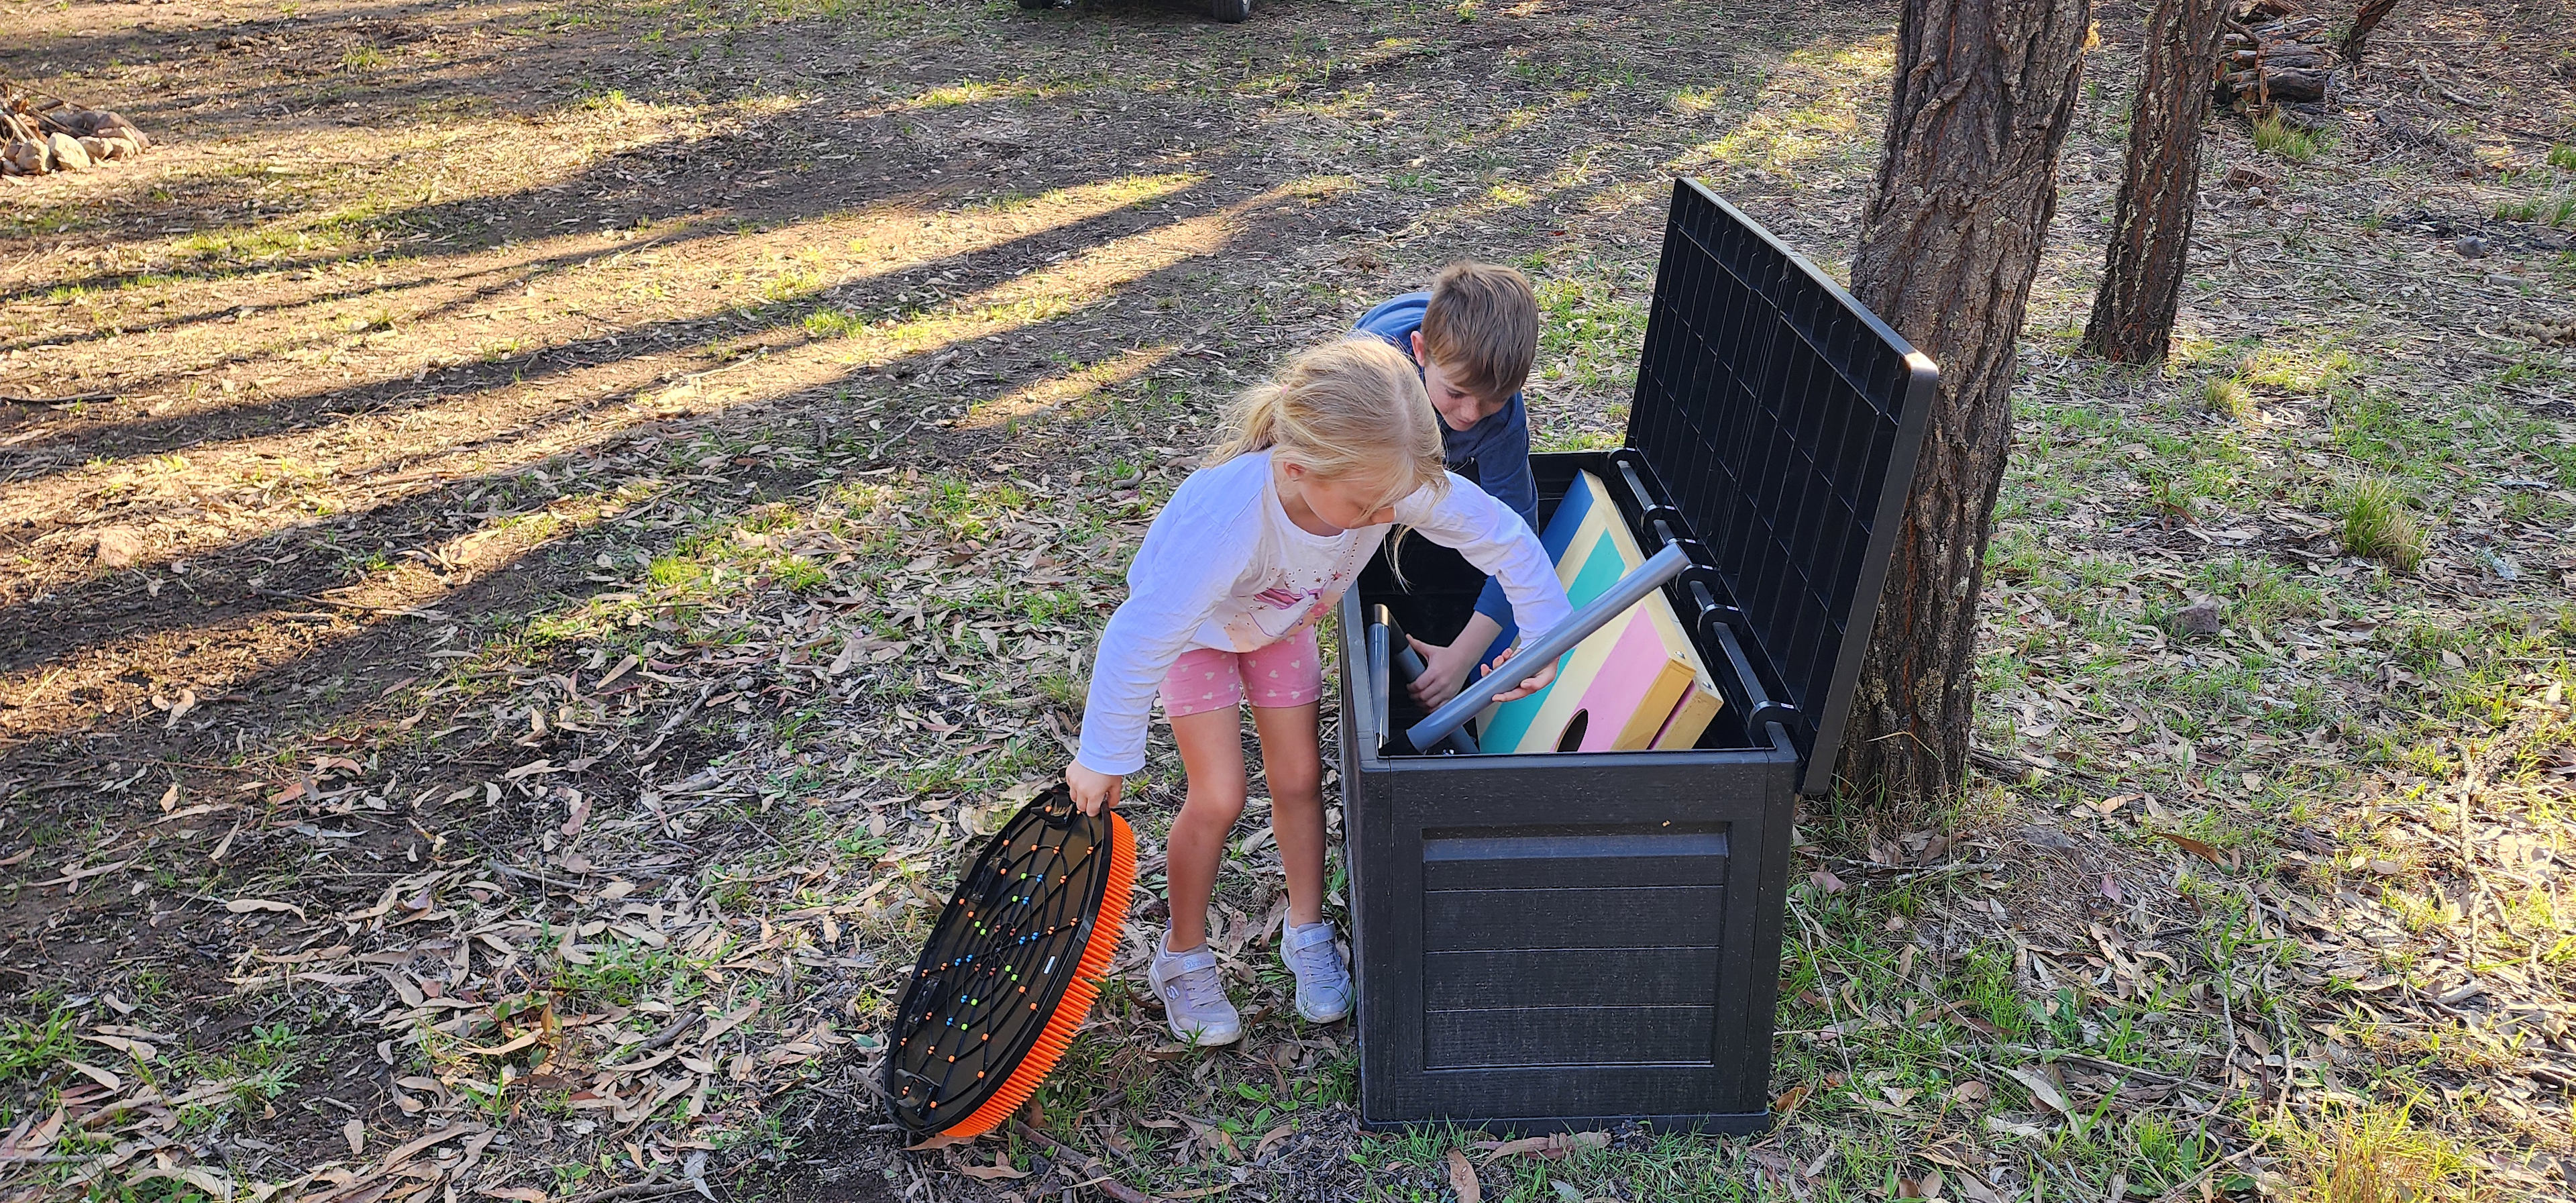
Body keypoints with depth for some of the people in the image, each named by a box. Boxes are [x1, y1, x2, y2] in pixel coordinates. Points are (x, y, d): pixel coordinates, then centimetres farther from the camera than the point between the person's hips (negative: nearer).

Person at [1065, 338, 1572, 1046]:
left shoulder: (1389, 479, -37)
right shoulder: (1225, 515, -49)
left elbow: (1504, 536, -20)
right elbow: (1140, 639, -39)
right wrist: (1104, 759, -28)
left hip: (1282, 620, 4)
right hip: (1195, 624, -4)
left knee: (1299, 778, 9)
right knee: (1220, 797, -5)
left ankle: (1308, 934, 32)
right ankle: (1183, 957, 19)